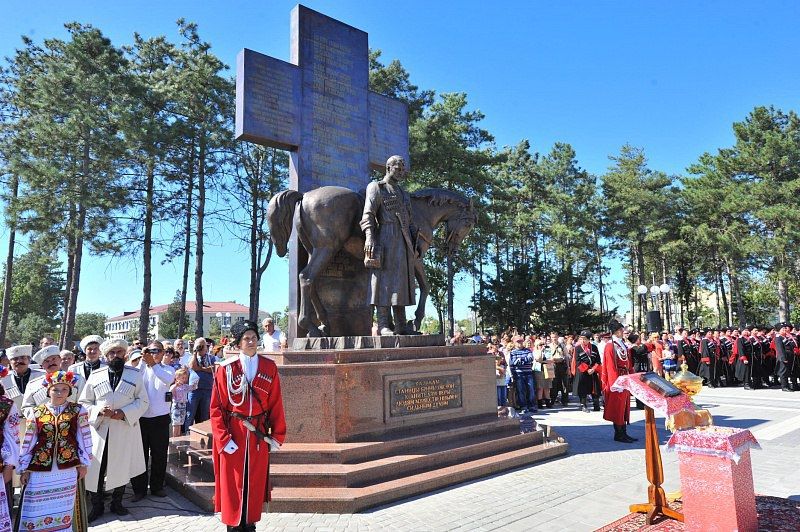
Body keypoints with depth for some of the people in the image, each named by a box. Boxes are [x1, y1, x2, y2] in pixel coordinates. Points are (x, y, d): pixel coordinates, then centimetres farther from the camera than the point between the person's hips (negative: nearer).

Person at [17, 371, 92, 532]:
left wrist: (84, 463, 2)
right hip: (40, 469, 1)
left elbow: (84, 438, 2)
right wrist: (24, 469, 6)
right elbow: (28, 443, 6)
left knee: (64, 508, 8)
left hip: (68, 469, -1)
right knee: (37, 509, 5)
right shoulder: (35, 413, 2)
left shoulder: (78, 411, -1)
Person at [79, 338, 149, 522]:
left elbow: (143, 401, 1)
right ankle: (97, 506, 20)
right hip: (100, 429, 1)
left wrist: (125, 413, -15)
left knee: (122, 468, 9)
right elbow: (84, 402, 7)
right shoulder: (95, 375, 5)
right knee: (96, 467, 1)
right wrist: (99, 410, -13)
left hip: (126, 429, 0)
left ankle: (117, 503, 27)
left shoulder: (135, 374, 2)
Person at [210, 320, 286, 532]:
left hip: (259, 435, 2)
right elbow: (216, 407, -5)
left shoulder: (269, 367, 0)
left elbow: (276, 404, 2)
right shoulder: (226, 369, -6)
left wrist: (277, 435, 1)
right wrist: (223, 438, -11)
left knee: (255, 482, 11)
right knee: (233, 484, 7)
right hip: (233, 435, -2)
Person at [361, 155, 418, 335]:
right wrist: (369, 237, -19)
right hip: (386, 240, -7)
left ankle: (401, 325, 6)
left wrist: (415, 243, 14)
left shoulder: (404, 194, 25)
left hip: (404, 243, 7)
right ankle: (383, 325, -10)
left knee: (402, 282, 4)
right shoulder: (376, 187, 6)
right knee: (384, 281, -10)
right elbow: (368, 215, -5)